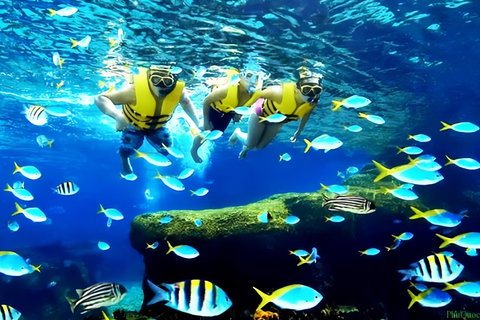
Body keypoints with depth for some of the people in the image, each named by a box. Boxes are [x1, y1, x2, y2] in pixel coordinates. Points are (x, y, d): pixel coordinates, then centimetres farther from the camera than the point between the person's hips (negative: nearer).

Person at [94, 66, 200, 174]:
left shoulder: (179, 90, -34)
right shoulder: (135, 89, -45)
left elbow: (186, 102, -9)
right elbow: (100, 99, -45)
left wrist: (198, 123, -13)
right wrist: (118, 116, -62)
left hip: (158, 126, 2)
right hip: (134, 124, -2)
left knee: (166, 149, 3)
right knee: (129, 147, -3)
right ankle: (124, 159, 37)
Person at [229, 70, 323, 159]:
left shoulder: (314, 103, -29)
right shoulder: (280, 93, -46)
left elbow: (306, 114, -3)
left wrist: (299, 132, 11)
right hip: (261, 113, -5)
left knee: (260, 146, 17)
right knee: (250, 145, 7)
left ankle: (245, 147, 51)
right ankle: (237, 133, 41)